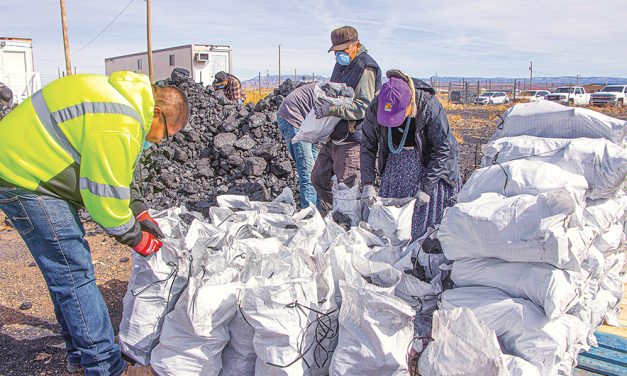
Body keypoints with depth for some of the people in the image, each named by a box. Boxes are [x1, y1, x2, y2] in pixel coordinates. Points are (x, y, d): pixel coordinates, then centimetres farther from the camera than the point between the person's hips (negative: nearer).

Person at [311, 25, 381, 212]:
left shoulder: (365, 68, -13)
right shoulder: (340, 65, 16)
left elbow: (362, 107, -22)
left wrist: (331, 109, -26)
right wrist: (324, 104, 12)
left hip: (351, 139, -10)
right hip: (333, 137, 10)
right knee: (318, 178, 17)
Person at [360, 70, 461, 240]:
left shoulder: (429, 107, -31)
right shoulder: (375, 108, -21)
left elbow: (442, 149, -22)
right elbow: (368, 146, -9)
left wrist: (426, 187, -24)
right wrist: (367, 183, -16)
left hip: (429, 162, -3)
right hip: (395, 160, 3)